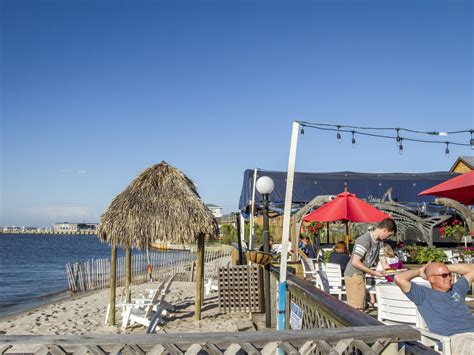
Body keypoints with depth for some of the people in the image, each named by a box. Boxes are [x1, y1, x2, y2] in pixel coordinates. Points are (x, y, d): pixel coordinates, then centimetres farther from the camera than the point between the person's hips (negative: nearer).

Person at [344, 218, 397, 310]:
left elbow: (384, 264, 13)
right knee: (355, 309, -8)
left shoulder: (380, 242, 6)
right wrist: (374, 273, -21)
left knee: (361, 308, 13)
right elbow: (355, 262, -26)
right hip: (353, 275, -9)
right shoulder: (365, 240, -22)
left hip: (361, 275, 9)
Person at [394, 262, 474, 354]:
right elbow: (399, 279, -1)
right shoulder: (424, 295, 10)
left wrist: (447, 267, 30)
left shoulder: (457, 289, 28)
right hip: (454, 337, -6)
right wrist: (419, 271, 17)